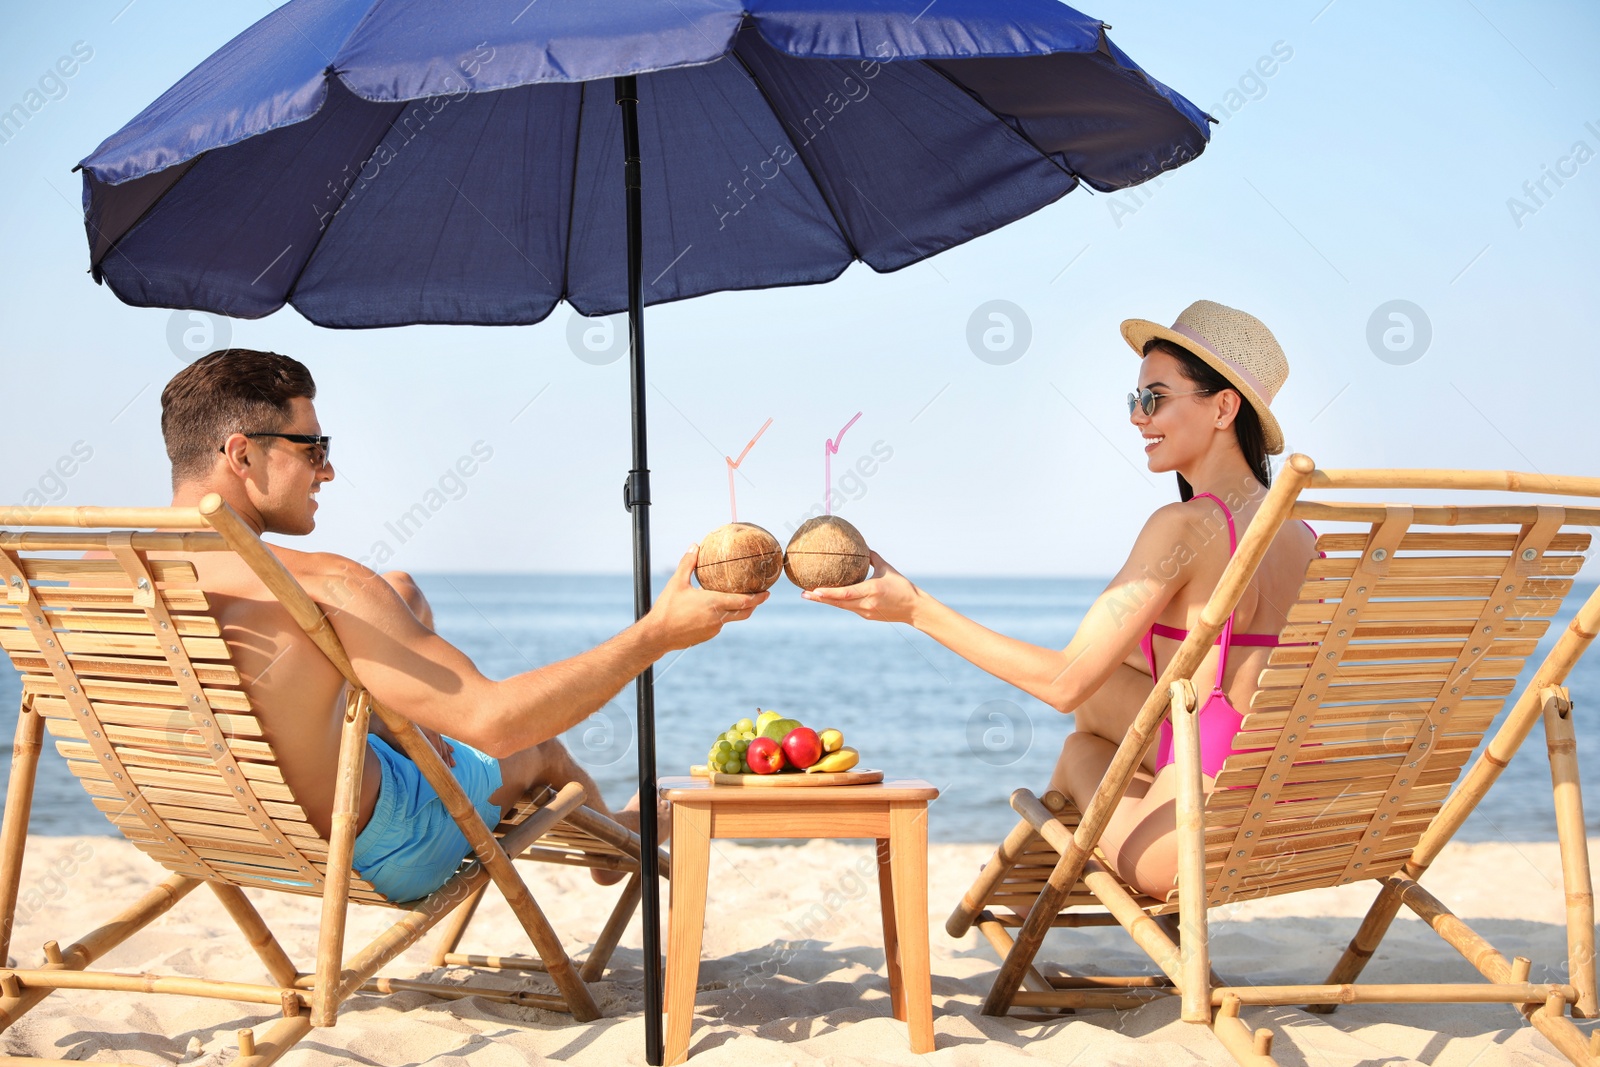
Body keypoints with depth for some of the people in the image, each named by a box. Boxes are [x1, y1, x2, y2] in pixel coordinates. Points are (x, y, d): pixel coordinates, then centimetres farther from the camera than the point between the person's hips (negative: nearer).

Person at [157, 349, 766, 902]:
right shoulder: (318, 588, -34)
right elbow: (496, 721, -32)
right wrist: (656, 634, -23)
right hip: (378, 862, -6)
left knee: (400, 591, 21)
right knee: (539, 751, 26)